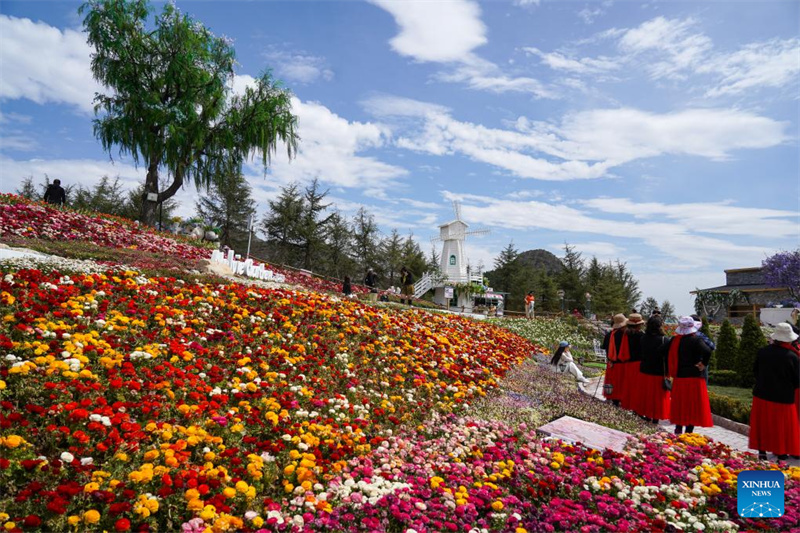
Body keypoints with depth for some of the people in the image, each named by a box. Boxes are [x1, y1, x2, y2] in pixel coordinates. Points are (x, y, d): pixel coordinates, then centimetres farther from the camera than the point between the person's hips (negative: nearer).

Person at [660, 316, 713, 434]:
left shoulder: (674, 340, 3)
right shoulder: (696, 340, -11)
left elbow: (662, 350, 3)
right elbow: (707, 351, -27)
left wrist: (669, 369, 10)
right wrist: (704, 364, -11)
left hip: (678, 378, 4)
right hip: (694, 378, -4)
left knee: (679, 405, 15)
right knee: (693, 406, 4)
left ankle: (678, 429, 22)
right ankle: (689, 431, 6)